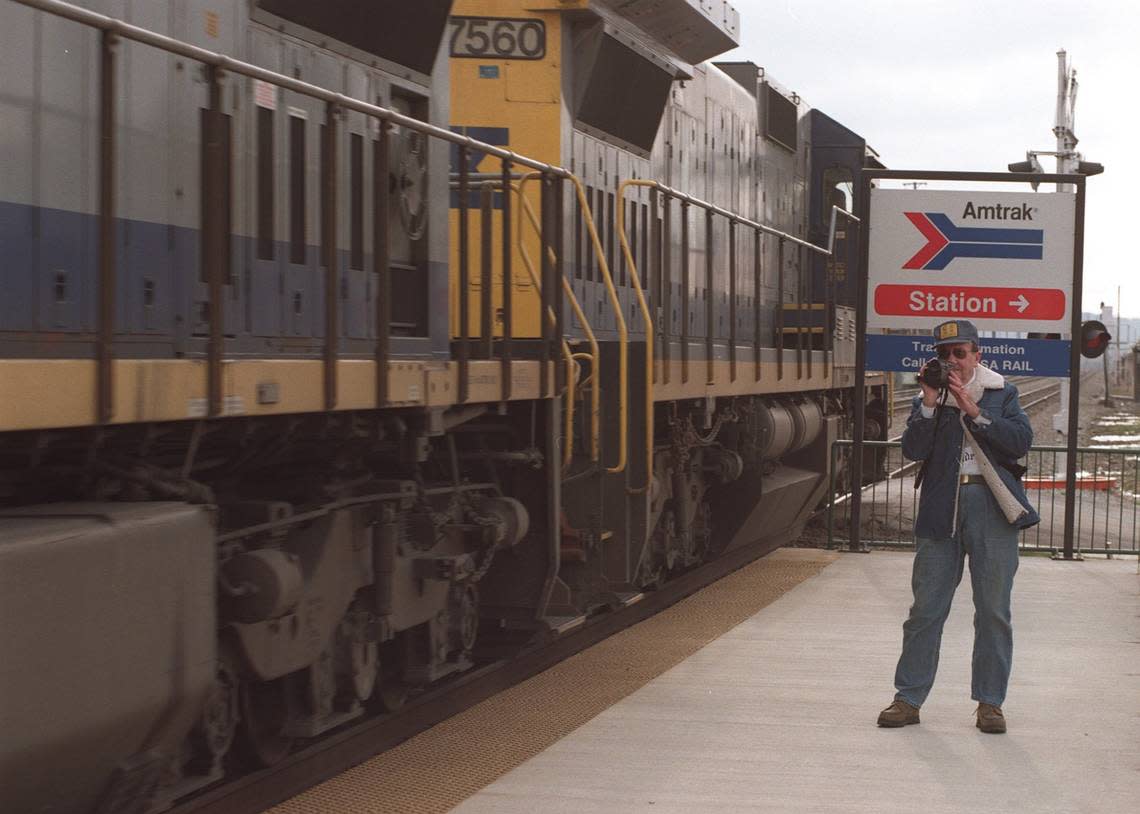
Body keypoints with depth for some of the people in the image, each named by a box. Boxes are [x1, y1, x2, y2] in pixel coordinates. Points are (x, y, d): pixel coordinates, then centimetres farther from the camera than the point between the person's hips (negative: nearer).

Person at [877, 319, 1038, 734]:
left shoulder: (1002, 393, 10)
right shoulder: (927, 399, 12)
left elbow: (1021, 440, -5)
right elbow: (913, 449, -3)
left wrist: (974, 411, -11)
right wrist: (930, 403, -11)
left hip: (992, 505, -1)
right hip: (941, 508, 1)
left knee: (993, 610, 2)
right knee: (926, 607, 2)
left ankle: (990, 702, 10)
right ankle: (909, 698, 9)